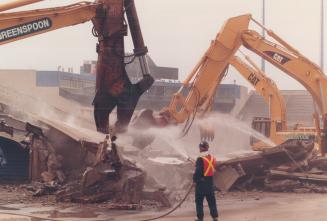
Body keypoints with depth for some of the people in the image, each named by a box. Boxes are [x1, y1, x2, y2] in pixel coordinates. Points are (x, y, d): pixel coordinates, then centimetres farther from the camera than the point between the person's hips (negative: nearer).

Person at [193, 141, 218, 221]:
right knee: (211, 200, 11)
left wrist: (195, 179, -5)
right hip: (210, 181, 6)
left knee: (199, 200, 6)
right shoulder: (212, 158, 4)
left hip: (201, 182, -6)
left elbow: (198, 171, -19)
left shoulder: (200, 159, -18)